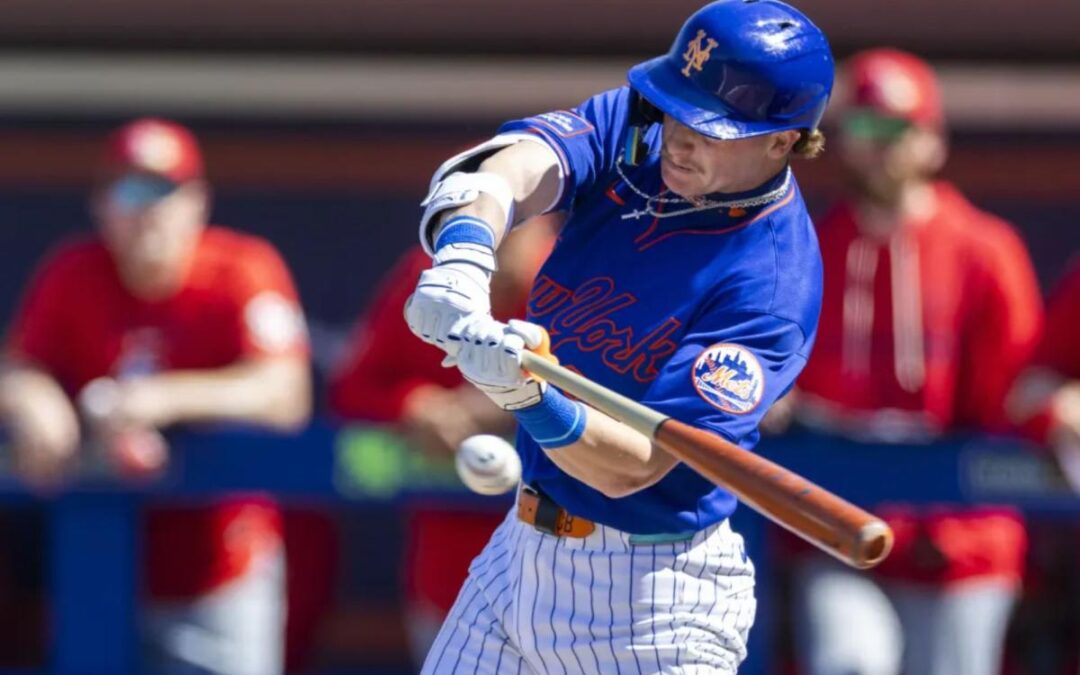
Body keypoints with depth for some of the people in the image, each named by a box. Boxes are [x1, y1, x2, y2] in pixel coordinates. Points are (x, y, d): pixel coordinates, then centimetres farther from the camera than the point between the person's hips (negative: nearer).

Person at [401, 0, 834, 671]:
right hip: (524, 543, 6)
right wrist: (463, 255, -46)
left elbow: (632, 468, -26)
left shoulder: (773, 283, -22)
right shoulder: (631, 129, -4)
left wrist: (530, 397, -44)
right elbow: (518, 168, -26)